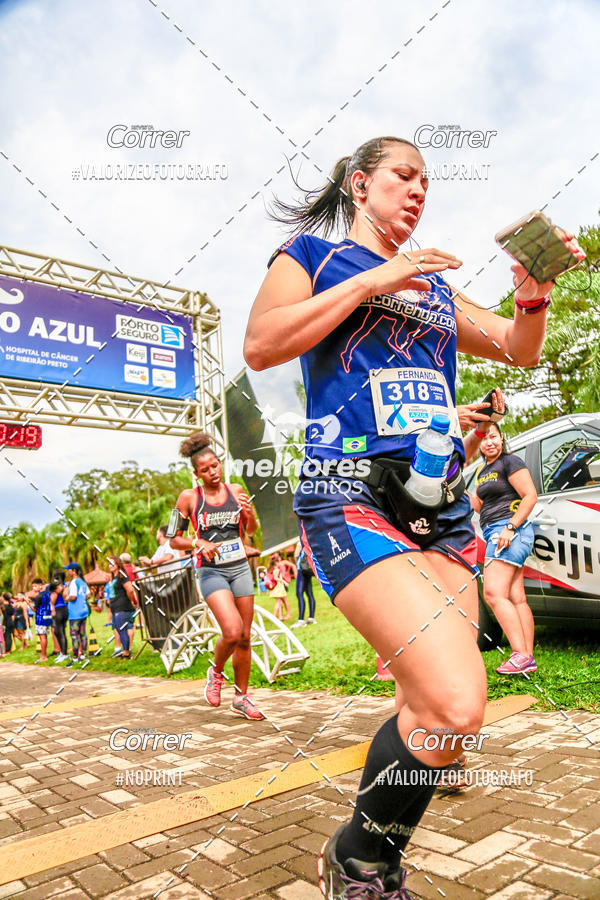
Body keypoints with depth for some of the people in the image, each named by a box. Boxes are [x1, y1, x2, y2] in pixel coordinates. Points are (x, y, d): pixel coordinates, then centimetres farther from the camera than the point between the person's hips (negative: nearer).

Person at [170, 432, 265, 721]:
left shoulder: (235, 490, 5)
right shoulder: (189, 497, -3)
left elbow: (252, 530, 15)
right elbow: (174, 540, 1)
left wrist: (249, 512, -7)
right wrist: (198, 543, -17)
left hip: (240, 567, 4)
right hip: (211, 571, -4)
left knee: (244, 637, 7)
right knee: (232, 631, -20)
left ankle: (241, 697, 23)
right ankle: (216, 672, 12)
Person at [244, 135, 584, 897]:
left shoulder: (434, 285, 26)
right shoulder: (312, 253, 11)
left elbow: (520, 351, 25)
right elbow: (260, 346, -6)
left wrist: (532, 295, 4)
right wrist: (372, 280, -6)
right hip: (351, 496, -6)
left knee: (433, 709, 4)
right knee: (456, 706, -20)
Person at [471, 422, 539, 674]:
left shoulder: (510, 461, -4)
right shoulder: (483, 470, 21)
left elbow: (531, 496, -11)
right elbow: (479, 506, 24)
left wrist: (510, 527, -19)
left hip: (510, 532, -9)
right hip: (494, 534, 9)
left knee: (493, 593, -17)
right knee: (516, 598, 4)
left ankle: (520, 654, -18)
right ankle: (528, 658, 5)